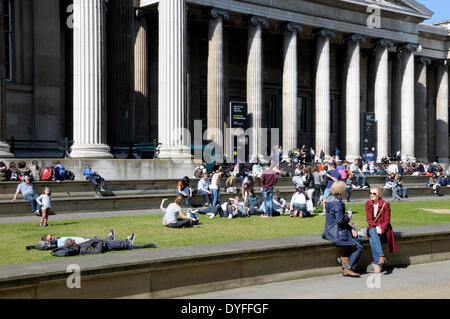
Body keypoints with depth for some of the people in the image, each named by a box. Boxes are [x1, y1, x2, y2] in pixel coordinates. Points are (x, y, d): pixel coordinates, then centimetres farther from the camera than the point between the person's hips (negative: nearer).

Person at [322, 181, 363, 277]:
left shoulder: (329, 199, 10)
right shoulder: (338, 202, -20)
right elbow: (340, 220, -26)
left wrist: (350, 229, 10)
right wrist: (348, 217, -4)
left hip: (330, 231, 10)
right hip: (337, 234, -10)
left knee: (357, 239, 20)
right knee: (358, 248, 0)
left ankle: (344, 258, 11)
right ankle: (348, 269, 1)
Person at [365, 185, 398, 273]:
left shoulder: (385, 204, -3)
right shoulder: (368, 204, 6)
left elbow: (387, 221, -5)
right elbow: (369, 219, 1)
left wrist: (381, 228, -22)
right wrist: (376, 226, -18)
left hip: (383, 229, -2)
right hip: (372, 227, 2)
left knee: (372, 239, -33)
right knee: (373, 233, -35)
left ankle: (376, 264, -35)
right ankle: (381, 256, -47)